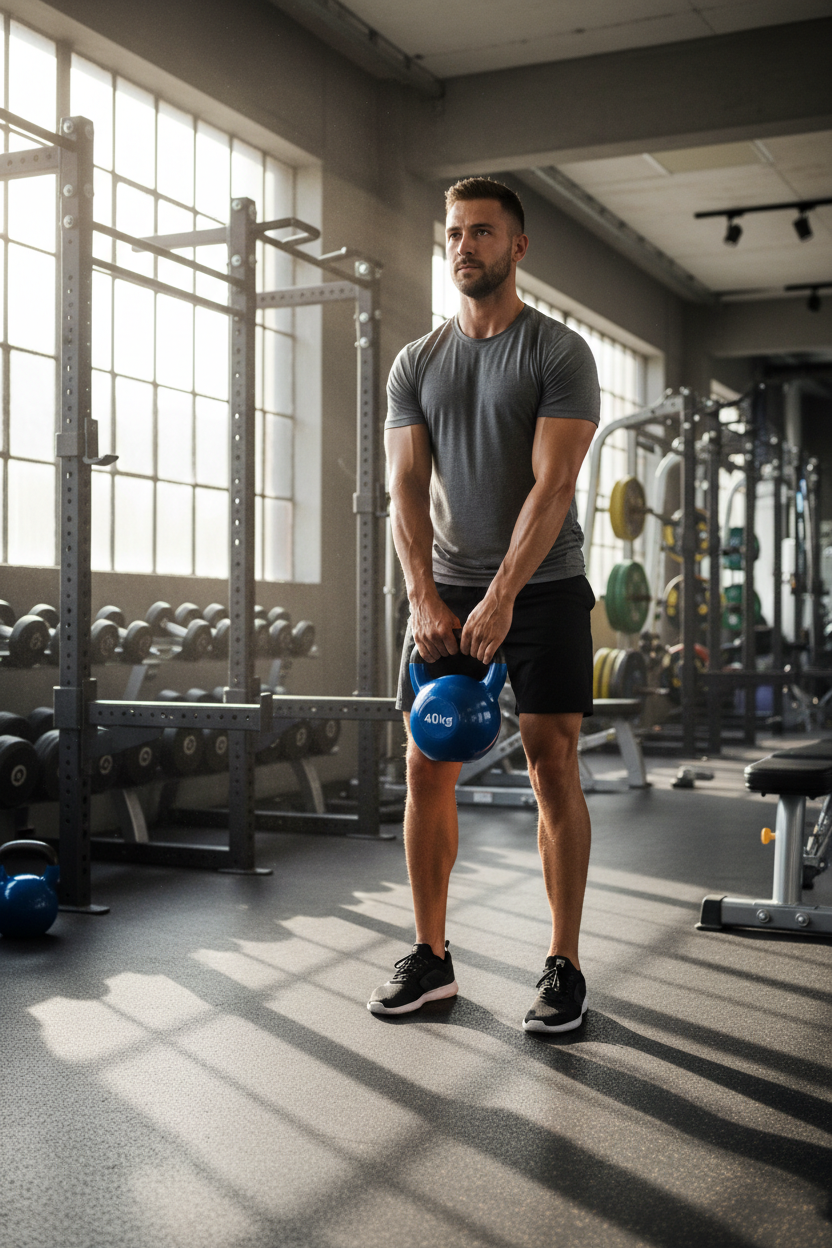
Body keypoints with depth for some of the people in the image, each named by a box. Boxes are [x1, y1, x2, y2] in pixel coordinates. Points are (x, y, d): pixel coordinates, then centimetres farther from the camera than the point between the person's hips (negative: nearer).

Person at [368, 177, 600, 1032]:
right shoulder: (416, 364, 8)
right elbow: (407, 488, 1)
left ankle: (564, 965, 6)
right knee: (428, 768, 2)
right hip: (448, 589, 4)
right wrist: (426, 599, -12)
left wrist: (501, 599, -22)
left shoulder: (559, 353, -5)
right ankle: (431, 957, 14)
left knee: (552, 765, -5)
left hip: (543, 586, -4)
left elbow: (552, 485, -14)